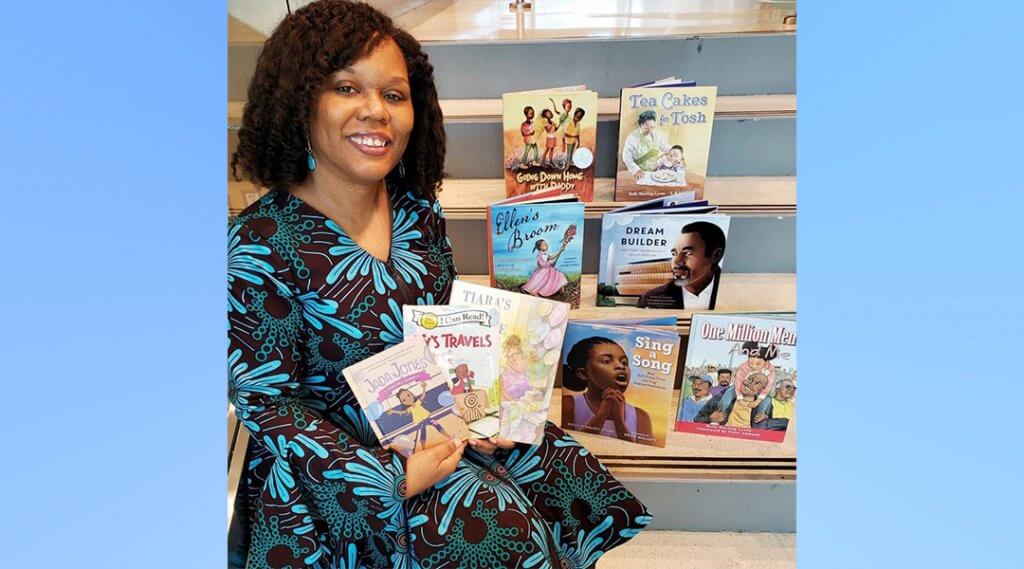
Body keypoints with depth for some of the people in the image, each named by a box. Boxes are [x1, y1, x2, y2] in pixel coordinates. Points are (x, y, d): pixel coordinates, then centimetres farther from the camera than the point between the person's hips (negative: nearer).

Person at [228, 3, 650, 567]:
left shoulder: (419, 213, -3)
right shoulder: (260, 245, -20)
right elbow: (265, 401, -16)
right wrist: (392, 477, -21)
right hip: (331, 464, -5)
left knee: (576, 483, -1)